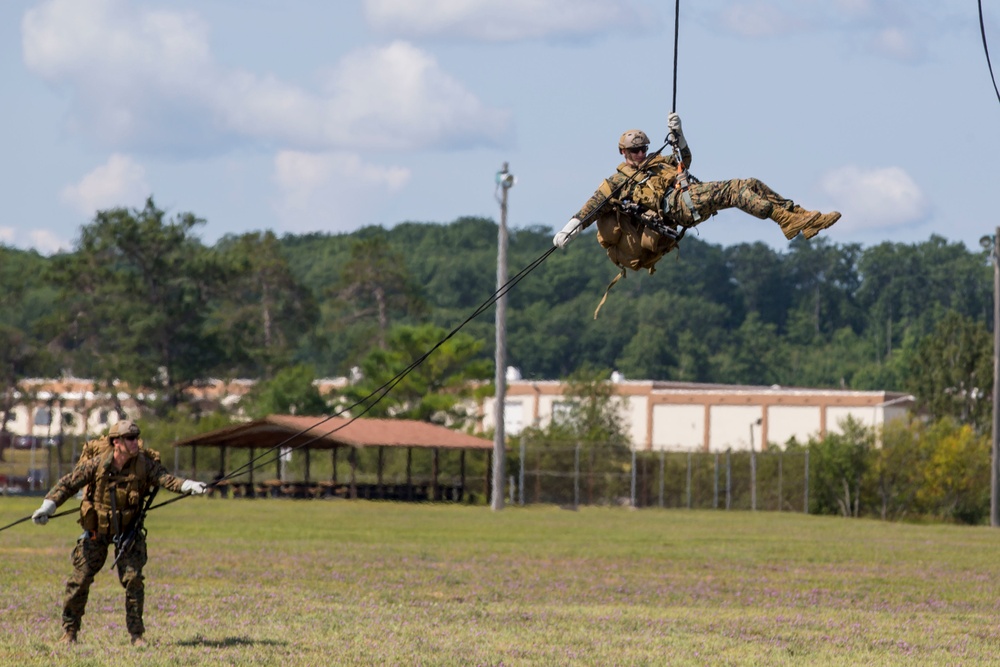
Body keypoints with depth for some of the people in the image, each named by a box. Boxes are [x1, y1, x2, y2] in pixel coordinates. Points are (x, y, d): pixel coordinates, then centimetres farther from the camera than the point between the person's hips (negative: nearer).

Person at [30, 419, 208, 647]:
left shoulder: (143, 464, -12)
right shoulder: (96, 464, -16)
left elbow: (165, 478, -22)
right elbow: (68, 484, -13)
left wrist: (188, 486, -41)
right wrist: (47, 507, -24)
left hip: (128, 532, 1)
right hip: (96, 530, -1)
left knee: (133, 579, -7)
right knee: (80, 579, -1)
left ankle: (137, 634, 3)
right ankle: (69, 630, 14)